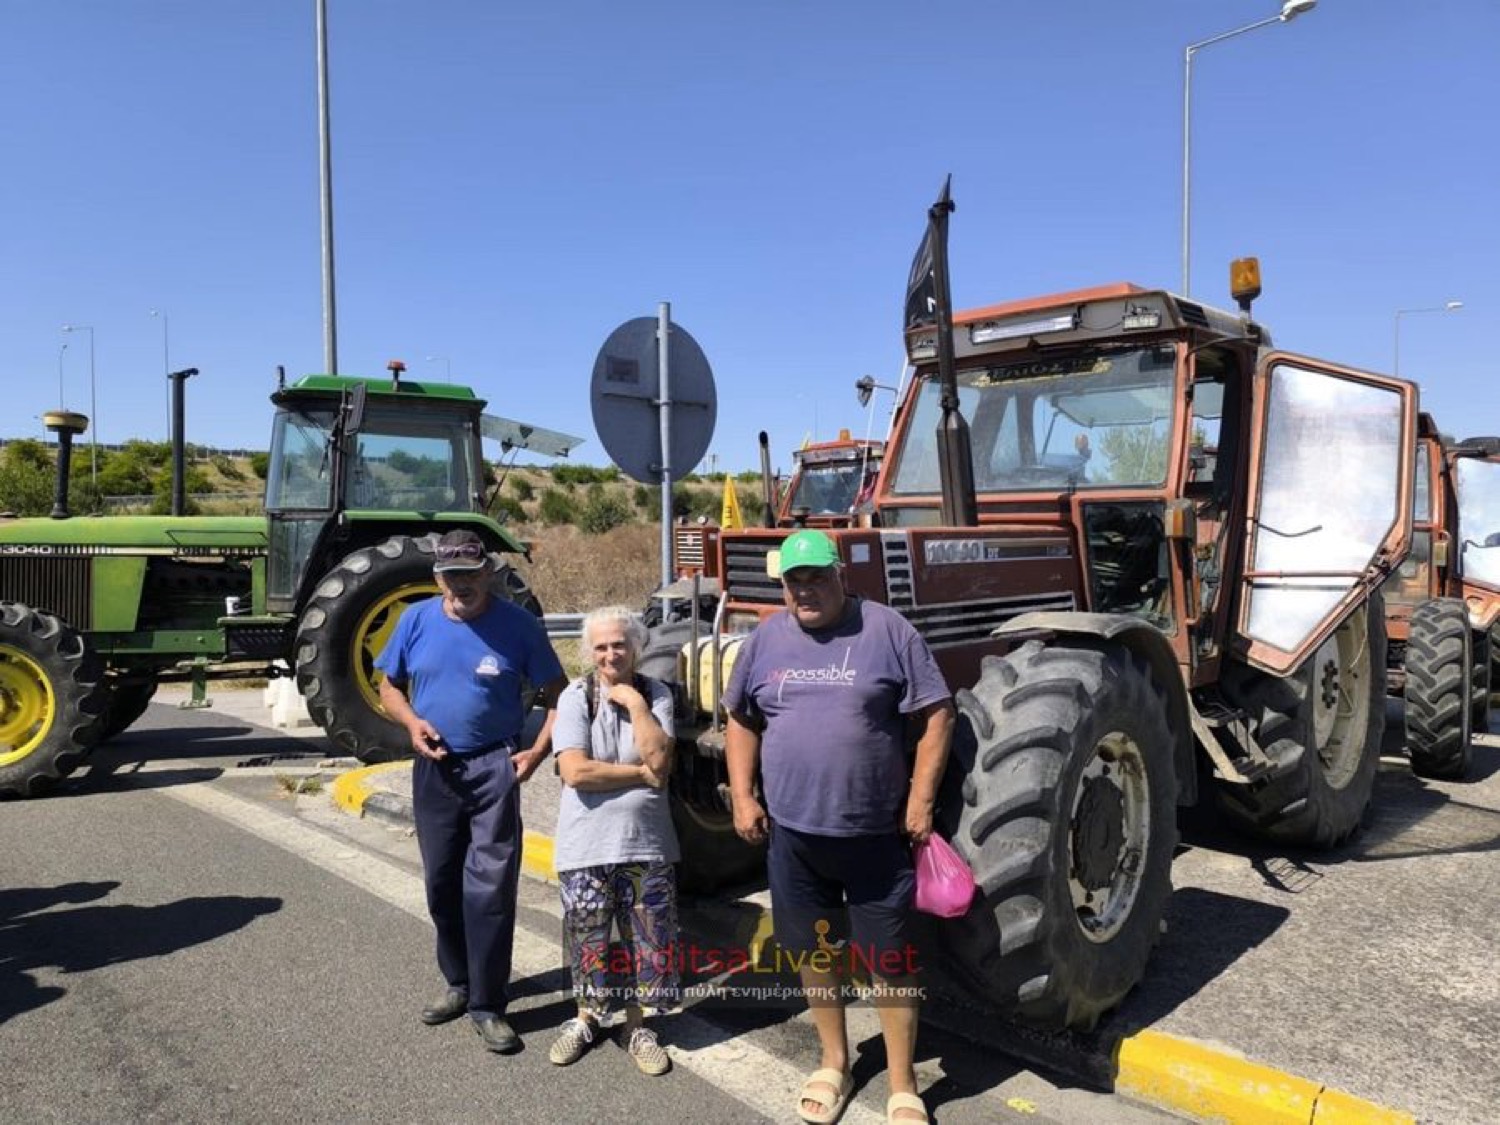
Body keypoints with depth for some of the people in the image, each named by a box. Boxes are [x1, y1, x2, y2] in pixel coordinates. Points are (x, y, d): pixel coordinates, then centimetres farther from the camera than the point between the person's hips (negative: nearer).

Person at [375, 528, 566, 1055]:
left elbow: (557, 694, -2)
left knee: (489, 889, -3)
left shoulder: (517, 624, -9)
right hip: (434, 770, 4)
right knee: (442, 884, 16)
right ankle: (459, 982, 35)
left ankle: (488, 1005, 10)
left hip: (495, 769, -4)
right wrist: (412, 721, -8)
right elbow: (390, 686, 11)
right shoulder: (416, 620, 1)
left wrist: (537, 752, -12)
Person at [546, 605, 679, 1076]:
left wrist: (636, 704, -16)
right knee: (588, 940, 13)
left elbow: (659, 759, -14)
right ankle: (586, 1016, 38)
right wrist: (642, 774, -15)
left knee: (649, 940, 9)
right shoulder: (576, 696, -7)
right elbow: (575, 771, -18)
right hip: (587, 845, -1)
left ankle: (637, 1025, 31)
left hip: (647, 843, 1)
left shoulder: (656, 694, -2)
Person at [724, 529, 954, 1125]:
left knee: (890, 960, 7)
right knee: (813, 951, 16)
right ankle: (833, 1063, 37)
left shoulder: (887, 630, -8)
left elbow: (935, 714, -6)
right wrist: (742, 796, 3)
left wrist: (921, 798, -10)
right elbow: (741, 720, 11)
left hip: (876, 832, -3)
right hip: (793, 830, 4)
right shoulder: (766, 639, 3)